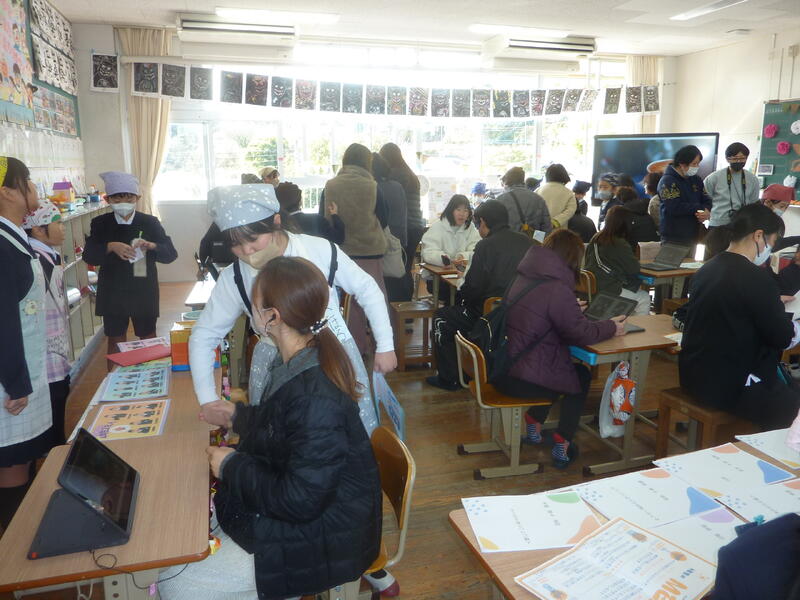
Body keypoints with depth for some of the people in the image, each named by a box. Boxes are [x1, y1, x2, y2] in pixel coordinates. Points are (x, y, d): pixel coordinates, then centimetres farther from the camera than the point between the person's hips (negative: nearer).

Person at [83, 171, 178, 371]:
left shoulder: (150, 222, -4)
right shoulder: (100, 223, -1)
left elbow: (171, 254, -8)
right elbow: (88, 256, -9)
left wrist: (152, 246, -28)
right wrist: (111, 247, -27)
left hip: (143, 292, -1)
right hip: (112, 293, 1)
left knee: (148, 338, 11)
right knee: (115, 340, 12)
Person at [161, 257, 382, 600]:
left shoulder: (315, 398, -32)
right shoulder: (299, 364, -3)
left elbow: (299, 502, -27)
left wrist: (232, 466, -16)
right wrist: (238, 417, 15)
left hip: (318, 540, -9)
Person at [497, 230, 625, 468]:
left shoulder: (523, 278, 7)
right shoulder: (557, 289, -20)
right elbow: (580, 333, -12)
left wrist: (573, 311, 32)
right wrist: (611, 327, 4)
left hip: (502, 369, 8)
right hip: (521, 380, -8)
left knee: (569, 367, 31)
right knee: (581, 376, 19)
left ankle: (533, 424, 36)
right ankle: (562, 446, 22)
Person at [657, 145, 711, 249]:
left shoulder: (696, 180, 13)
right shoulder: (667, 181, -10)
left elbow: (707, 200, 12)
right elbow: (674, 208, -20)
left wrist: (706, 212, -12)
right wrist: (699, 208, -10)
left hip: (693, 235, 7)